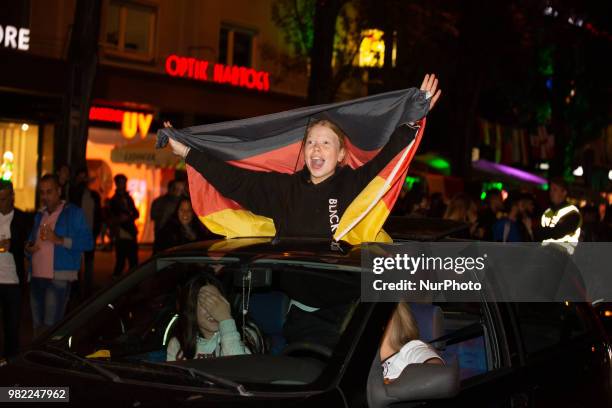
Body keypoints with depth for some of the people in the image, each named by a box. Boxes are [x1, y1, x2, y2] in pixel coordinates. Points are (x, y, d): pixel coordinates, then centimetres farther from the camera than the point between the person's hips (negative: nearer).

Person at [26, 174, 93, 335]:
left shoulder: (73, 213, 0)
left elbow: (88, 242, -9)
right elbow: (31, 242, 28)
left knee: (50, 327, -14)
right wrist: (29, 248, 4)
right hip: (37, 277, 7)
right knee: (38, 327, 9)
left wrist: (59, 240, -18)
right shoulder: (39, 215, 20)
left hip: (59, 278, -6)